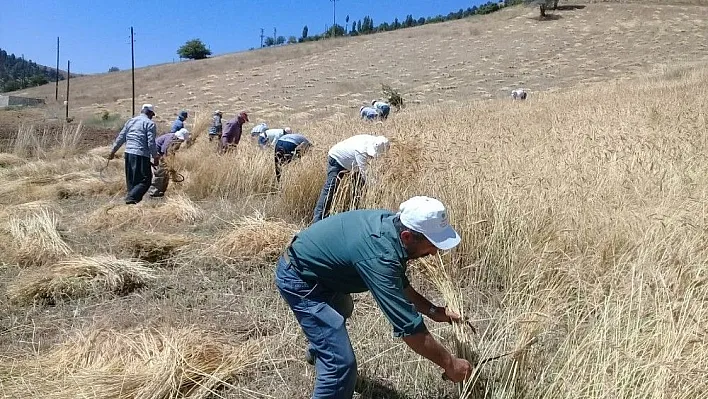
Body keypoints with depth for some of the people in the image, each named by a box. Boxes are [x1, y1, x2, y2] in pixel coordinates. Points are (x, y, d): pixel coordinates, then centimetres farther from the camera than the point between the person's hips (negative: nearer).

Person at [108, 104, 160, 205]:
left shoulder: (131, 121, 16)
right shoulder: (150, 123, -4)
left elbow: (121, 137, 18)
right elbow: (151, 143, -11)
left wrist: (113, 151, 25)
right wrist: (155, 156, -2)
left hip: (128, 154, 7)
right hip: (141, 155, -7)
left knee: (131, 180, 16)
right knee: (145, 180, -4)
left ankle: (131, 197, 21)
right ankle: (131, 198, -18)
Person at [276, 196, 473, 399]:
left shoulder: (390, 222, -10)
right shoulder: (379, 257, -37)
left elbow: (399, 282, 7)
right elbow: (408, 326, -33)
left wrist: (432, 310, 1)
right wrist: (449, 363, -23)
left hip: (310, 262, 10)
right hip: (298, 278, -10)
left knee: (342, 310, 38)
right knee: (341, 363, -17)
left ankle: (317, 351, 68)